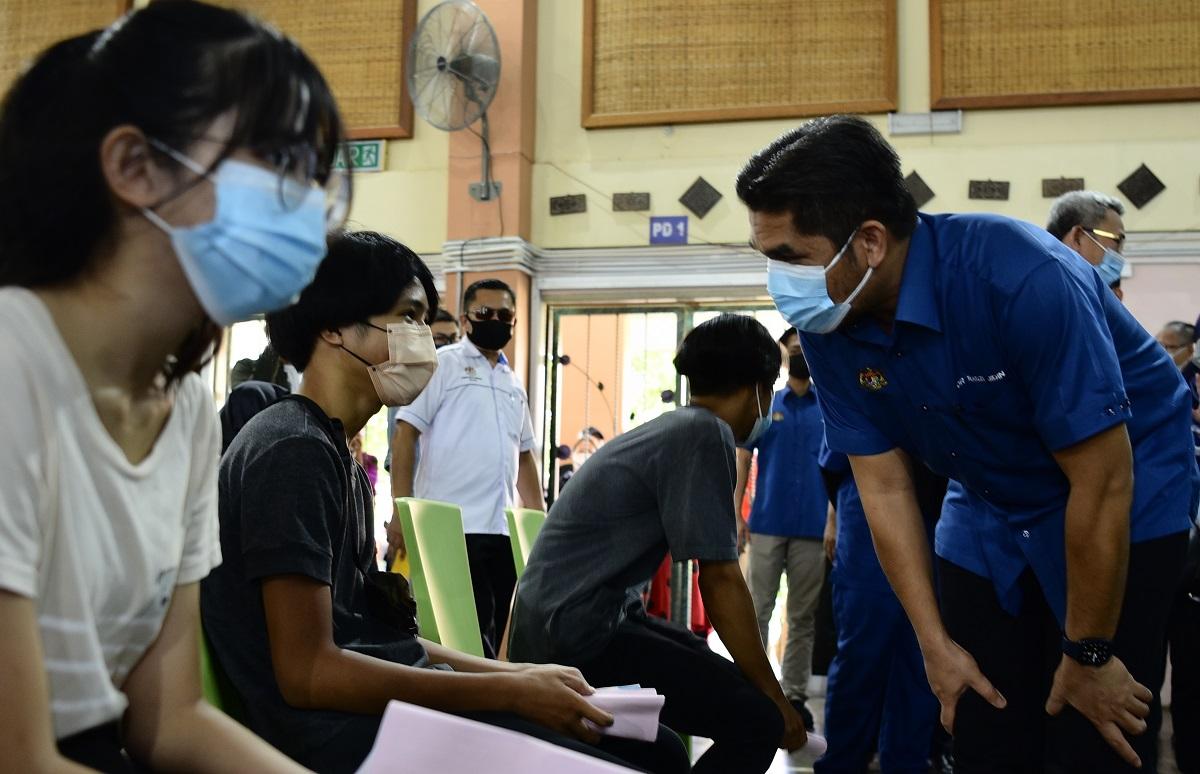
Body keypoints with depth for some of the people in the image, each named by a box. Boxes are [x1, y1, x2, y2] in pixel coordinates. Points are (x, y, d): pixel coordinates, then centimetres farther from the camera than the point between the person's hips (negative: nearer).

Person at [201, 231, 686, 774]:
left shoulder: (335, 452, 17)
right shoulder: (295, 451, -14)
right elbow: (309, 672, -19)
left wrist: (517, 675, 7)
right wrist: (510, 693, -16)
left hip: (383, 701, 10)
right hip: (338, 728, -10)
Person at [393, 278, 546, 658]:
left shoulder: (513, 382, 19)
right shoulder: (442, 364, 0)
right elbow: (405, 435, -6)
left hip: (504, 530, 7)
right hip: (452, 529, -6)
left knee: (496, 637, 8)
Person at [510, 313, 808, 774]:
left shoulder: (678, 427, 16)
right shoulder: (705, 434, -13)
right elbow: (720, 581, -14)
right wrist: (777, 699, -6)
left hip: (563, 623, 10)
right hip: (575, 631, -10)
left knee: (738, 686, 21)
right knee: (757, 720, -12)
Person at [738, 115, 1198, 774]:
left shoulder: (1023, 279, -33)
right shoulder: (828, 328, -15)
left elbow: (1103, 484, -26)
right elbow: (885, 486, -7)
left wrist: (1088, 655, -18)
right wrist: (937, 644, -7)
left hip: (1124, 503, -5)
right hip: (988, 510, 5)